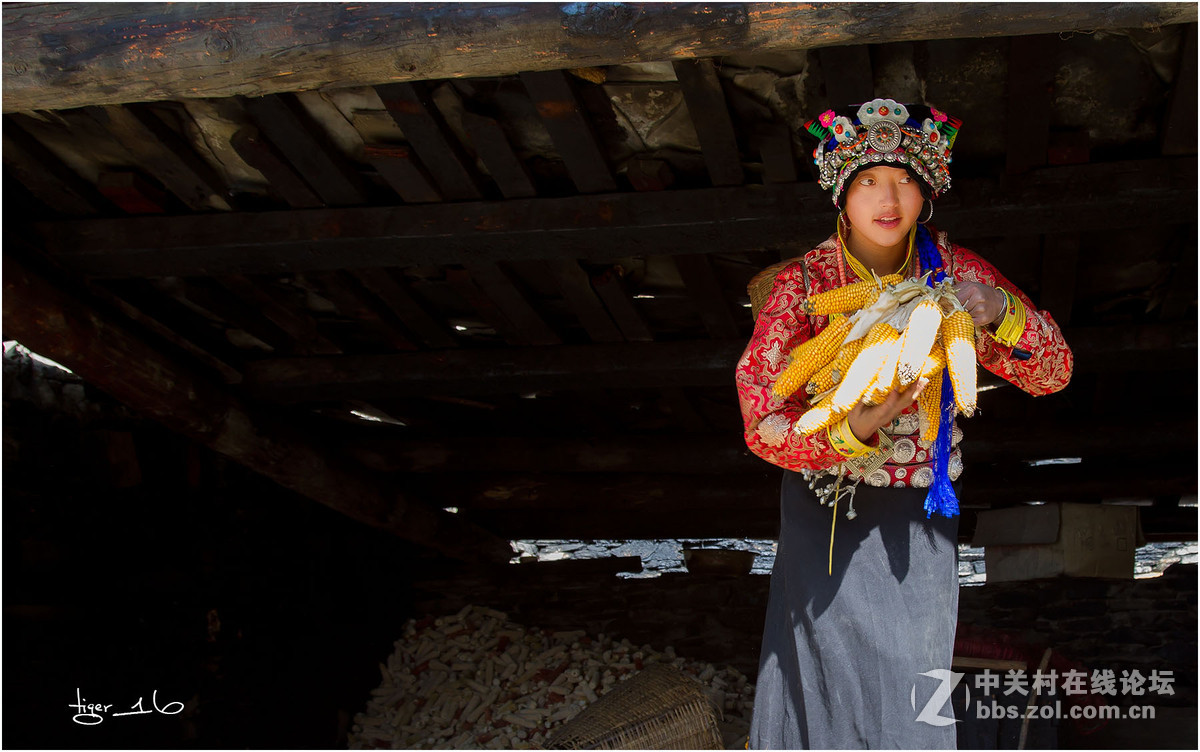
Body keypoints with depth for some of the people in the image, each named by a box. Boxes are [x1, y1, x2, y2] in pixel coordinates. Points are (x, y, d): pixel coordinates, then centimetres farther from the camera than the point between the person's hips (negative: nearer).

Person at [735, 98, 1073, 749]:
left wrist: (1001, 311, -28)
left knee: (912, 662, 10)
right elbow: (762, 420, -23)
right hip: (827, 506, -2)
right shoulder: (803, 284, -15)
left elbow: (1053, 372, -7)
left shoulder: (952, 272, -7)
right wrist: (853, 428, -41)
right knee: (834, 665, 7)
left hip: (920, 507, 2)